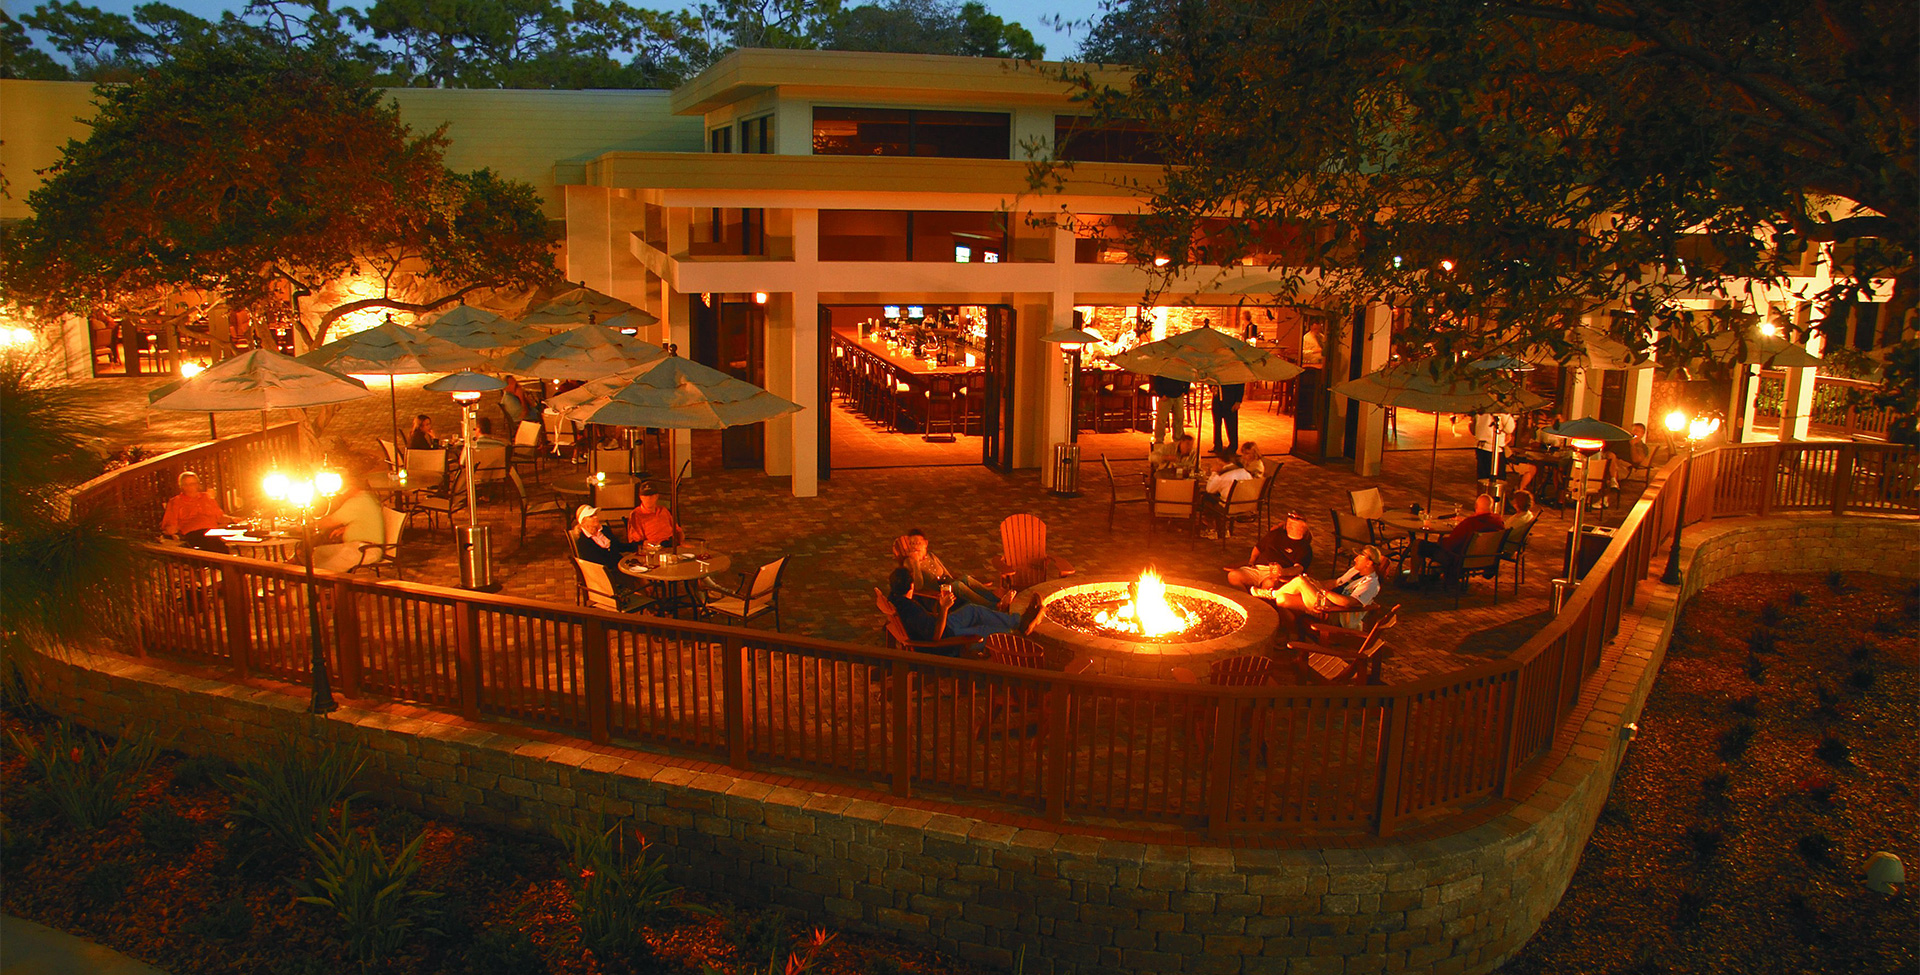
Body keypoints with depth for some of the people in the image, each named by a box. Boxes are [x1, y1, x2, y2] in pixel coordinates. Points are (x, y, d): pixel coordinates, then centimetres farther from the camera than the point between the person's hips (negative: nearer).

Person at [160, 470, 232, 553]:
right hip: (192, 533, -4)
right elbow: (170, 524, 16)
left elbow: (220, 516, 30)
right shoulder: (175, 502, 21)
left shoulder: (207, 497, 30)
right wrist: (170, 529, -8)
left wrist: (231, 519, 10)